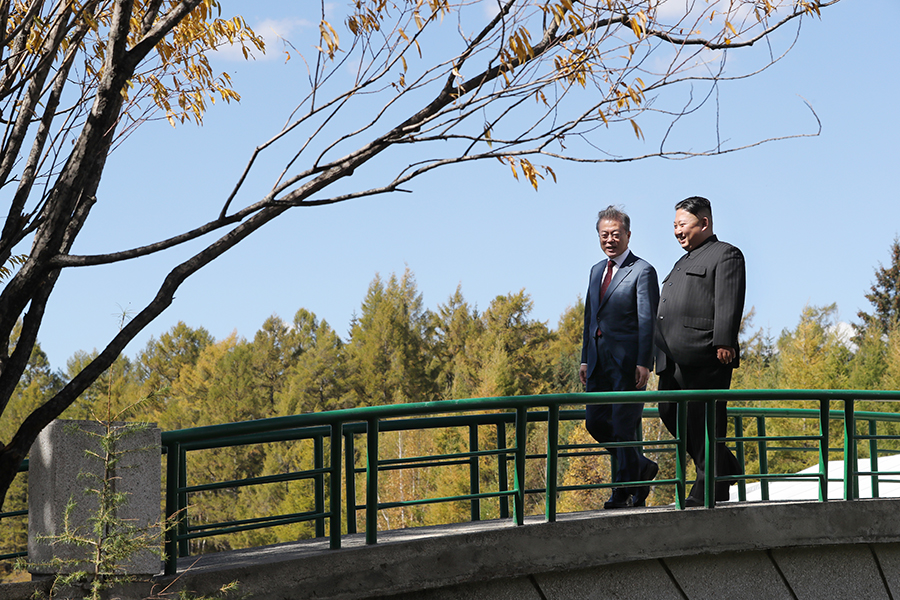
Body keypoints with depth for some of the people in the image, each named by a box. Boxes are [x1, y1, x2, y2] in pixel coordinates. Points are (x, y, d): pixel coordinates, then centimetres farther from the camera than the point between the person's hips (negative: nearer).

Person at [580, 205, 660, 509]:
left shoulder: (642, 271, -5)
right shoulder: (597, 271, 18)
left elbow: (647, 321, -11)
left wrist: (644, 364, -18)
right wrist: (585, 359, 15)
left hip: (627, 360, -8)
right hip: (599, 361, 8)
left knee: (623, 426, -5)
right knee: (595, 422, 6)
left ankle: (624, 490, 4)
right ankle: (641, 467, 23)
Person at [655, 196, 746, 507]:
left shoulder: (725, 254, 0)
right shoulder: (684, 262, 29)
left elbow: (729, 304, -12)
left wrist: (723, 343, -22)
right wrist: (661, 353, 25)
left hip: (704, 357, -9)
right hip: (674, 359, 9)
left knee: (704, 421, -7)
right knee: (670, 413, 5)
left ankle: (710, 489, -1)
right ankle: (726, 466, 17)